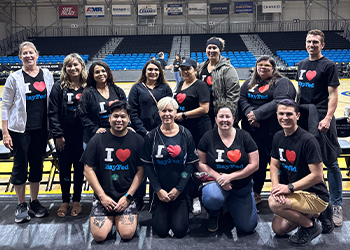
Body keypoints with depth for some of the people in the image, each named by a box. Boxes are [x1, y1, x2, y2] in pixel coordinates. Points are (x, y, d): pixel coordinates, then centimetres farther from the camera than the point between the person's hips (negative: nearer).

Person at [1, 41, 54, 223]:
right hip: (20, 130, -3)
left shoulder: (47, 75, 4)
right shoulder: (15, 78, -5)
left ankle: (34, 202, 27)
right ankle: (21, 206, 19)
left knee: (37, 166, 12)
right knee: (20, 167, 4)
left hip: (41, 129, 3)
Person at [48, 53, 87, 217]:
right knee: (64, 168, 10)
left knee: (79, 168, 10)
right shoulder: (59, 87, -2)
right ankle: (65, 201, 26)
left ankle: (76, 201, 26)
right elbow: (53, 112, -4)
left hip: (82, 136, 0)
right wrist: (58, 135, -9)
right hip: (64, 136, 0)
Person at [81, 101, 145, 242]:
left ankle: (118, 219, 17)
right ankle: (110, 219, 19)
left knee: (127, 234, -17)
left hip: (127, 197, 0)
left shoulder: (137, 140, 1)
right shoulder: (98, 140, 0)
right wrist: (102, 196, -7)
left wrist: (128, 196, -7)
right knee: (99, 236, -14)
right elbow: (88, 170, 0)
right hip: (103, 196, 0)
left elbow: (141, 171, 1)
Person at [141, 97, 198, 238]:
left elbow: (191, 163, -3)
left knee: (179, 231, -5)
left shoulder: (185, 135, -3)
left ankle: (181, 211, 27)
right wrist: (158, 190, -9)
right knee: (161, 231, -2)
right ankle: (158, 212, 30)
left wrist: (178, 189, -9)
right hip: (159, 191, 0)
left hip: (180, 190, 0)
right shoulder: (152, 136, -2)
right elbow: (147, 164, -2)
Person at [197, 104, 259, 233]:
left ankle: (231, 206, 30)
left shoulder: (244, 137, -5)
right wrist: (218, 177, -19)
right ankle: (213, 215, 1)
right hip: (216, 182, -2)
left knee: (248, 227, -2)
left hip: (242, 187, 2)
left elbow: (254, 165, -7)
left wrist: (230, 176, -15)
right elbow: (201, 164, -3)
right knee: (213, 197, -38)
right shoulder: (209, 137, -5)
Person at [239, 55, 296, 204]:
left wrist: (258, 114, -20)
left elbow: (281, 102, -17)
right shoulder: (250, 82, 17)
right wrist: (249, 113, -14)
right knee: (256, 162, 13)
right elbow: (241, 98, 5)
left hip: (273, 132, -5)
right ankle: (255, 194, 26)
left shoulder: (282, 83, -2)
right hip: (251, 130, 5)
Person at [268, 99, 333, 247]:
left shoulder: (308, 140, -22)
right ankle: (319, 213, 20)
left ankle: (310, 226, -4)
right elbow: (274, 166, 7)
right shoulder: (278, 137, 3)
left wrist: (289, 187, -23)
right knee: (278, 229, 8)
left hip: (316, 196, -8)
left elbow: (317, 175, -23)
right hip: (296, 192, 9)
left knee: (273, 203, -28)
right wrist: (276, 186, -12)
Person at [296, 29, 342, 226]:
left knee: (331, 162, -2)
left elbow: (333, 94, -9)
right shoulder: (302, 64, 16)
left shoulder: (329, 65, -3)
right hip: (302, 117, 6)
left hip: (321, 117, -6)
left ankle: (337, 205, 5)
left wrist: (328, 118, -19)